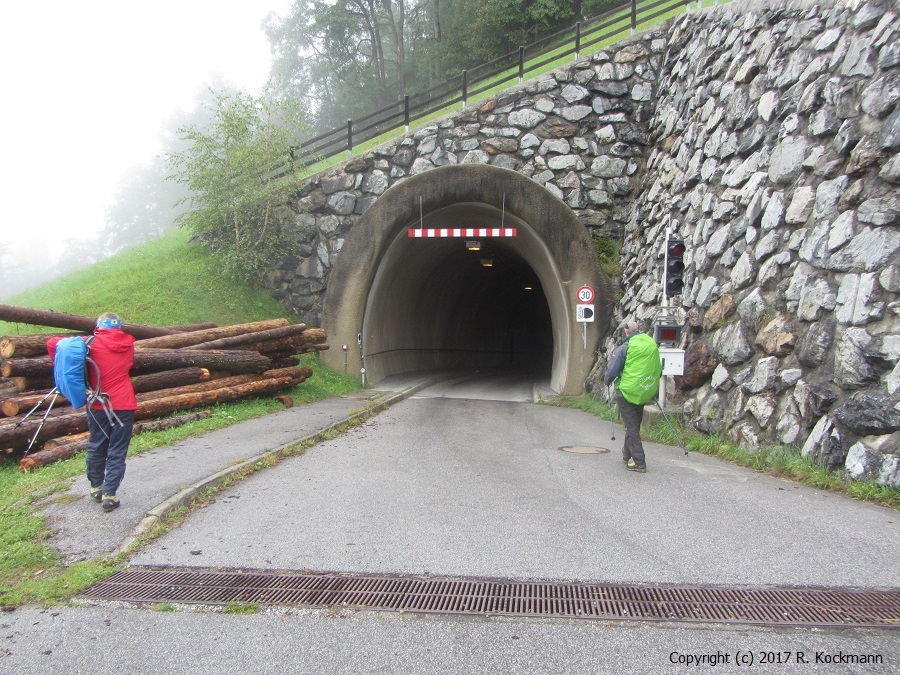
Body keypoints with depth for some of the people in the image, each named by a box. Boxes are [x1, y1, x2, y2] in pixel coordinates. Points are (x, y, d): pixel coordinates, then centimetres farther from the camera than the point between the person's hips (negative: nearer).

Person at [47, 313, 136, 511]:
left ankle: (96, 487, 30)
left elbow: (52, 343, -6)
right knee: (117, 452, 3)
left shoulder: (91, 343, -4)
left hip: (98, 405, 0)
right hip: (124, 404, 0)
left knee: (96, 447, 18)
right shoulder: (128, 343, 1)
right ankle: (109, 494, 0)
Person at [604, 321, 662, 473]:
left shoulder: (624, 348, -13)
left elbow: (611, 371, -13)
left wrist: (607, 382, 9)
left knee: (632, 427, 0)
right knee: (635, 425, 20)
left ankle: (639, 462, -4)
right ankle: (627, 455, 36)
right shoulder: (653, 345, 4)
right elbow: (659, 370, 13)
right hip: (645, 394, 6)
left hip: (627, 392, -6)